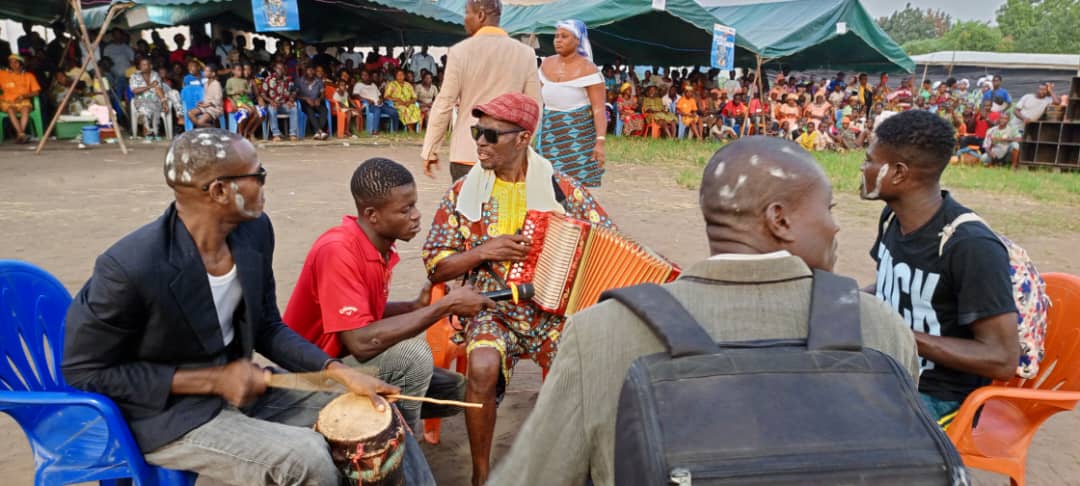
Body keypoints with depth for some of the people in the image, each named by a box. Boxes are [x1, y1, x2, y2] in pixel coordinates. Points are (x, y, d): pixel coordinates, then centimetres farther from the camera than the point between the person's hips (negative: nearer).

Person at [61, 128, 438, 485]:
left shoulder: (254, 231, -8)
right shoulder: (130, 267, -27)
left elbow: (267, 327, 2)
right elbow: (83, 371, -15)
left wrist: (341, 373, -11)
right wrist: (213, 380, -20)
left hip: (242, 384, 7)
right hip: (169, 415, -6)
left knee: (369, 408, 2)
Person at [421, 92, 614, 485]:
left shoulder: (563, 189, -2)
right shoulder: (463, 193, 0)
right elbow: (435, 268, 1)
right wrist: (482, 251, -15)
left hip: (555, 309, 1)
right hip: (492, 308, 0)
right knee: (483, 369, -32)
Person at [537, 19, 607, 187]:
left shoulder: (588, 69, -9)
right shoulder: (547, 64, 8)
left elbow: (599, 109, -15)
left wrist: (600, 142, -25)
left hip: (577, 137, -5)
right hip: (548, 135, 5)